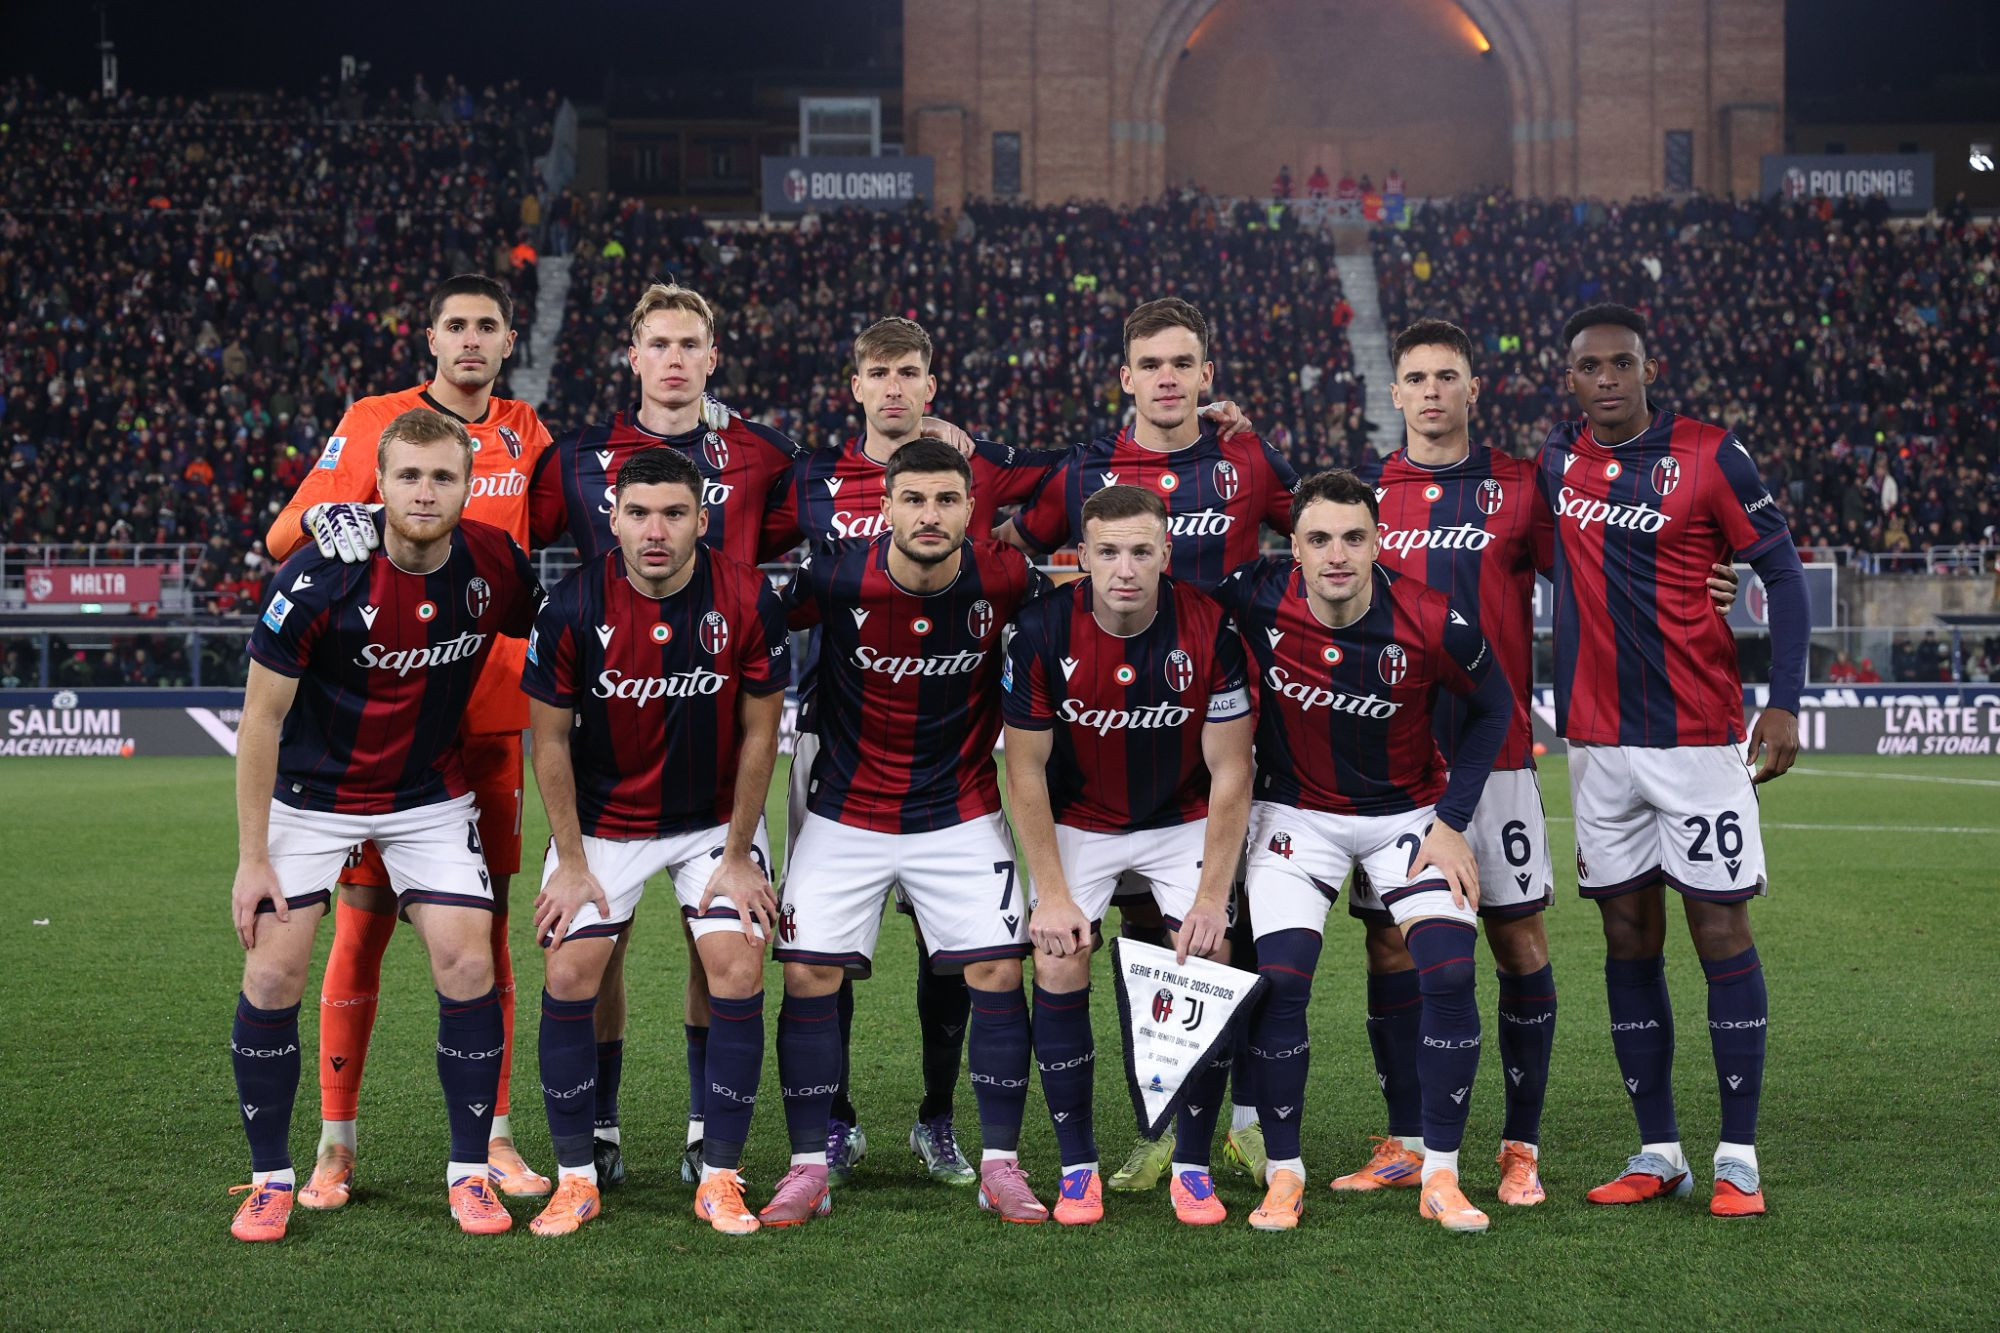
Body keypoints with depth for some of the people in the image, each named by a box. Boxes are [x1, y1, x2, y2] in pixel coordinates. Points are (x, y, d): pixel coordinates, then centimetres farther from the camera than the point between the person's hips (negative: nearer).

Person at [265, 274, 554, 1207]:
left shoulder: (526, 435, 12)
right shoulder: (373, 422, 0)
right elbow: (283, 535, -5)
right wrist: (324, 518, -26)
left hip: (491, 707, 3)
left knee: (485, 920, 5)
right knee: (364, 917, -2)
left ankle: (492, 1137, 12)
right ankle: (335, 1145, 6)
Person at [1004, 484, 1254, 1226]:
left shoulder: (1209, 630, -22)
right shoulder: (1043, 632, -22)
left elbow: (1229, 773, -14)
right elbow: (1026, 770, -12)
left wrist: (1212, 896, -18)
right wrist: (1053, 894, -16)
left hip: (1184, 820, 0)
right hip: (1077, 822, 0)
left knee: (1208, 963, -13)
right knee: (1059, 964, -15)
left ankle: (1193, 1165, 0)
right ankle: (1077, 1165, -2)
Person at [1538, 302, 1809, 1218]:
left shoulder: (1710, 456, -5)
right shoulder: (1557, 462, 7)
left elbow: (1781, 573, -2)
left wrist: (1785, 701, -9)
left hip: (1697, 737, -4)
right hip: (1599, 739, 4)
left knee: (1721, 930, -3)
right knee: (1630, 940, 6)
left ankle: (1739, 1158, 2)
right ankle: (1657, 1153, 13)